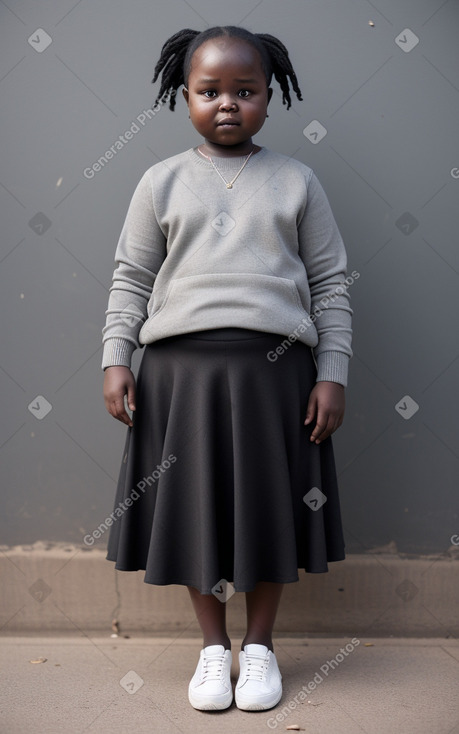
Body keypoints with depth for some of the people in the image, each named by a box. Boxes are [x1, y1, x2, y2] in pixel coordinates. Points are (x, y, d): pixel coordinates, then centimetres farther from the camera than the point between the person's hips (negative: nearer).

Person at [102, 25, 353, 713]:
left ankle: (259, 644, 27)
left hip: (273, 366, 0)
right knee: (195, 507, 8)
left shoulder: (296, 180, 6)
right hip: (182, 365, 1)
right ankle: (213, 644, 27)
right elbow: (132, 278, 8)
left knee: (269, 507, 8)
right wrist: (115, 359, -2)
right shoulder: (162, 181, 7)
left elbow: (329, 282, 6)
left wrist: (332, 374, 0)